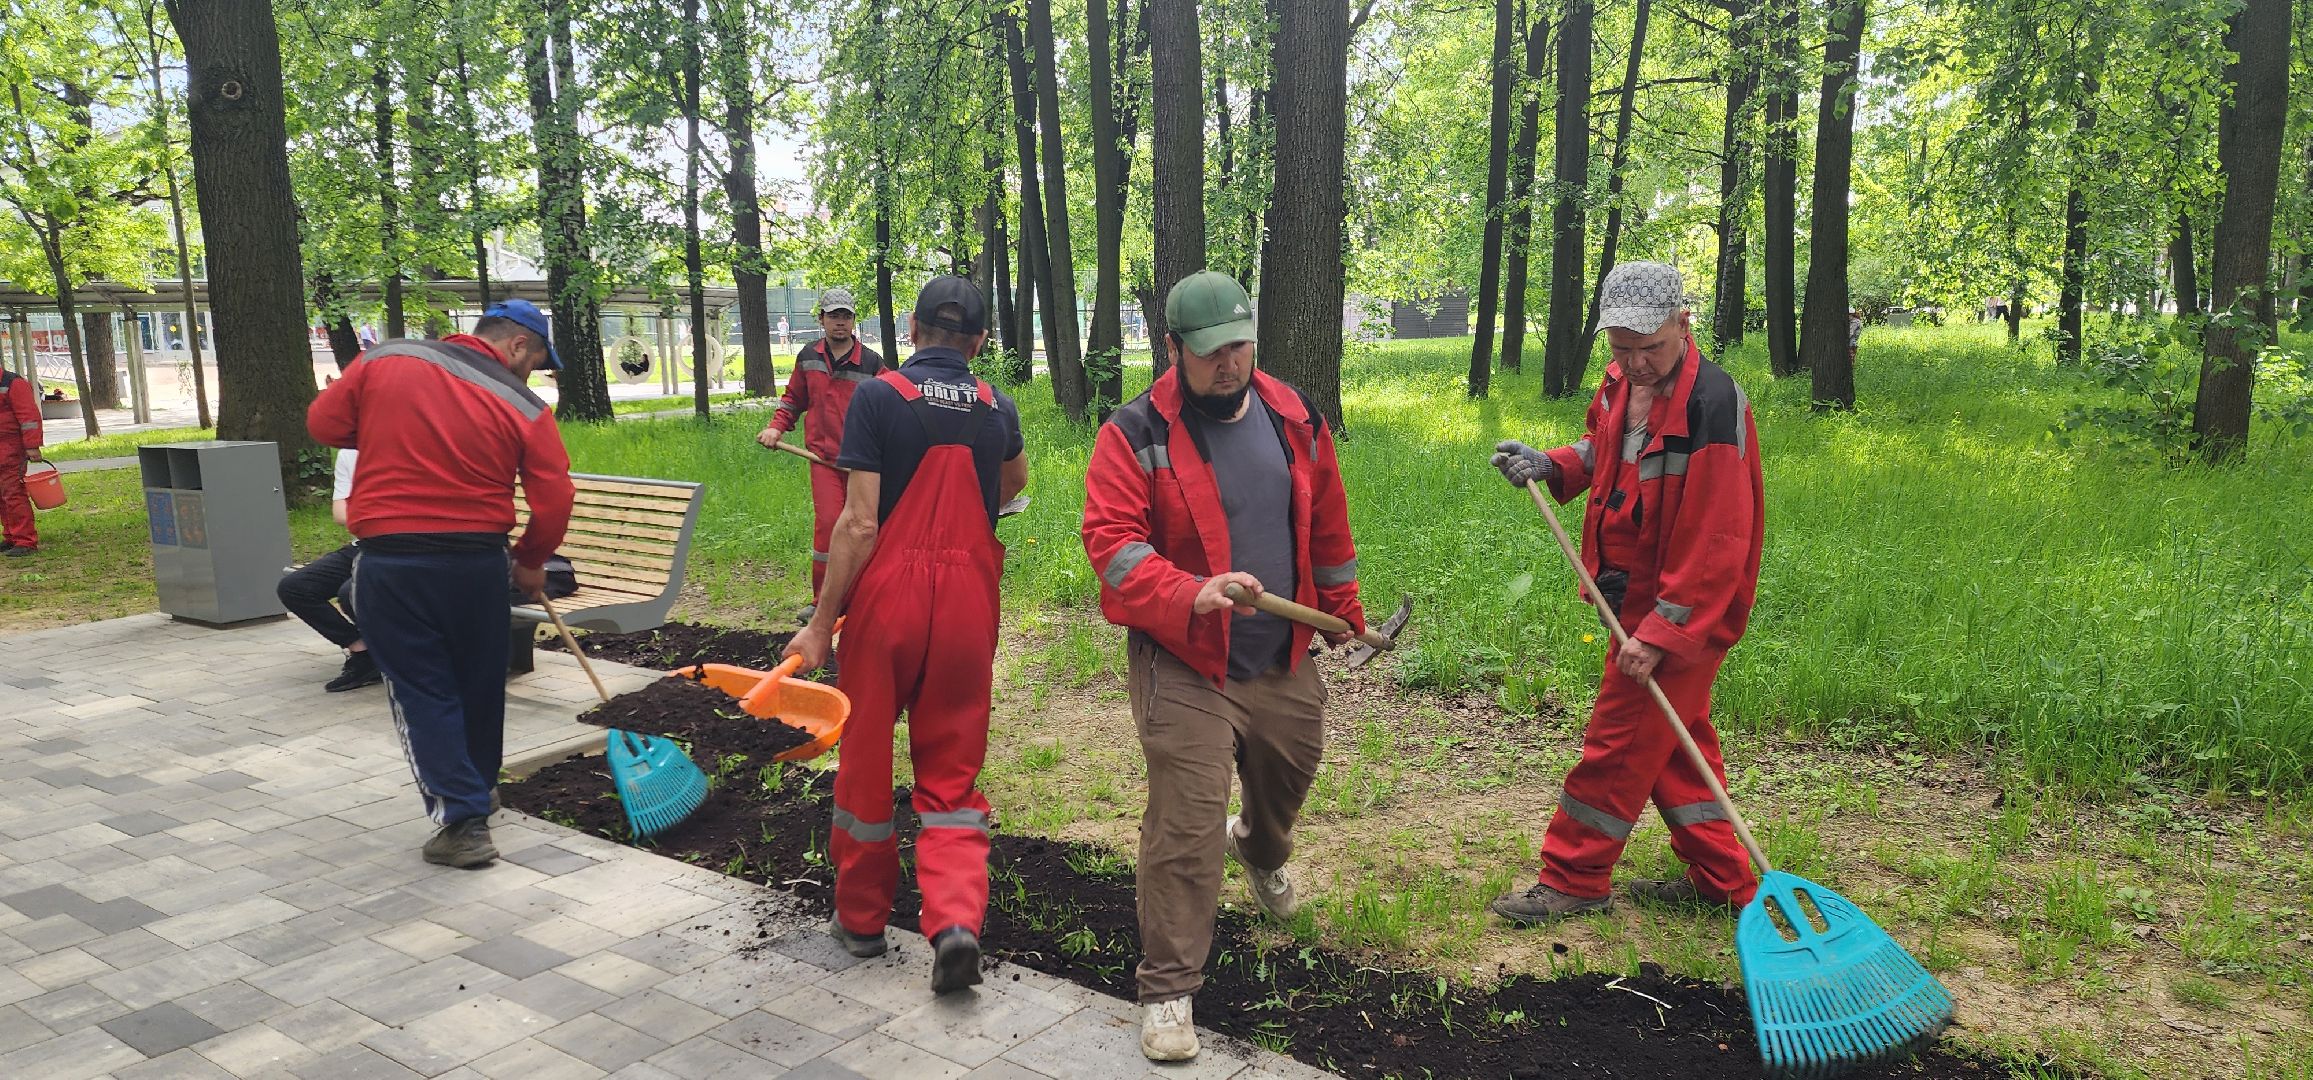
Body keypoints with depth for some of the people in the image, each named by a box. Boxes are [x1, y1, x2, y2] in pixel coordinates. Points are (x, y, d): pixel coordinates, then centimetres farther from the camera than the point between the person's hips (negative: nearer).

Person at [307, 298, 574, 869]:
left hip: (389, 560, 0)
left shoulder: (383, 359, -1)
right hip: (477, 561, 0)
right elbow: (554, 504, -6)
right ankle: (478, 790, 36)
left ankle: (461, 818, -1)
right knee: (480, 682, 19)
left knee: (420, 689, 5)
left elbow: (323, 423, 6)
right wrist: (530, 563, 11)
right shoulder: (524, 406, -5)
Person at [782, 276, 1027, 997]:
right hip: (967, 601, 2)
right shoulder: (997, 409, 5)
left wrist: (821, 623, -7)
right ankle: (957, 917, -8)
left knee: (867, 758, 14)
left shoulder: (878, 397, -7)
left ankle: (861, 917, 28)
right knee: (952, 769, 11)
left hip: (887, 593, -2)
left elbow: (860, 523, -13)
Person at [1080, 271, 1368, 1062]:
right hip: (1184, 666, -5)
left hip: (1284, 661, 5)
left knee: (1290, 773, 25)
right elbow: (1110, 539, -20)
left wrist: (1342, 610, 22)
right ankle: (1168, 988, 6)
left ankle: (1261, 850, 62)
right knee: (1186, 825, -9)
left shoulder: (1295, 419, 3)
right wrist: (1192, 595, -35)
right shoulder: (1136, 434, -12)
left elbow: (1326, 523, 14)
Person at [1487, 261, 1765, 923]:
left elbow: (1716, 543, -25)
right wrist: (1550, 465, 3)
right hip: (1635, 600, 9)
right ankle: (1722, 879, 31)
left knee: (1618, 743, 1)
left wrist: (1660, 632, -26)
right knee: (1676, 742, 17)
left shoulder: (1713, 404, -24)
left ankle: (1573, 880, 16)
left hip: (1681, 611, -9)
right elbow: (1600, 450, 24)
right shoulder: (1621, 383, 3)